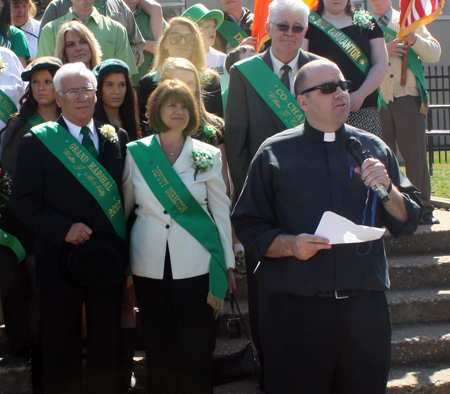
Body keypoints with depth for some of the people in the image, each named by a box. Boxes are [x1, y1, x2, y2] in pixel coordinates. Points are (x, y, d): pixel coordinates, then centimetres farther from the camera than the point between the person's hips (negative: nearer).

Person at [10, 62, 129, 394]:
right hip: (61, 261, -2)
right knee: (62, 352, 10)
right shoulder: (37, 142, -3)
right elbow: (22, 202, -6)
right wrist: (64, 228, -18)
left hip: (108, 262, 2)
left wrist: (123, 249, -2)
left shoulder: (117, 138, 6)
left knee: (107, 348, 11)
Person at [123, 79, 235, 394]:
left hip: (197, 264, -1)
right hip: (150, 264, 1)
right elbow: (123, 207, 10)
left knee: (197, 346, 0)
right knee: (158, 345, 8)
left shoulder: (208, 155, 3)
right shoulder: (136, 153, 4)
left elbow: (221, 211, 5)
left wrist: (228, 263, 5)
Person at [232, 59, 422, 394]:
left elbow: (407, 222, 12)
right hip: (297, 313, -2)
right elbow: (249, 227, 2)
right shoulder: (274, 153, 5)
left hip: (366, 311, 3)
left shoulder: (374, 149, 13)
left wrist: (387, 188, -6)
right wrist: (290, 244, -14)